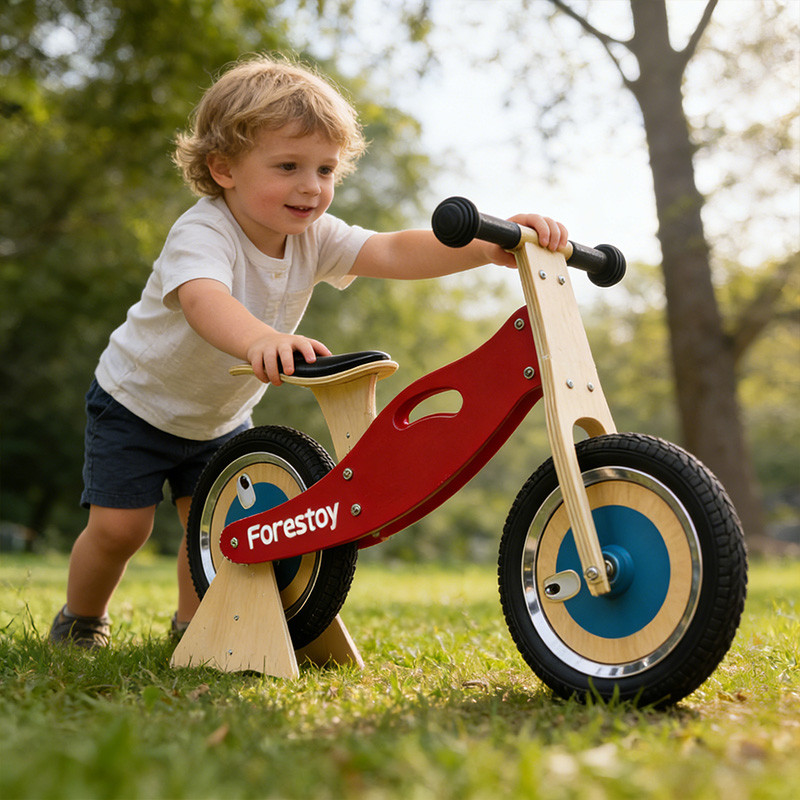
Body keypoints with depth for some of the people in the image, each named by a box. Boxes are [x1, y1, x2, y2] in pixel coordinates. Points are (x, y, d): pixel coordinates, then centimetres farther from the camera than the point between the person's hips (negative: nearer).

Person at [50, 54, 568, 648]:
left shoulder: (314, 236, -16)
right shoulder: (202, 232, -33)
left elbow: (395, 253, -30)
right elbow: (203, 299, -55)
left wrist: (487, 247, -47)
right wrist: (262, 339, -78)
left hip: (221, 417, 5)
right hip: (138, 402, -5)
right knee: (119, 527, -6)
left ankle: (194, 624, 25)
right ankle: (82, 620, 23)